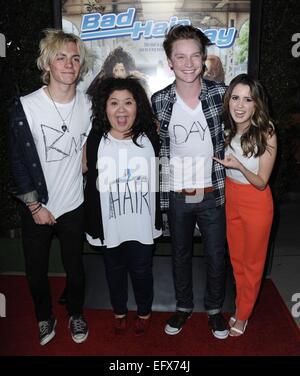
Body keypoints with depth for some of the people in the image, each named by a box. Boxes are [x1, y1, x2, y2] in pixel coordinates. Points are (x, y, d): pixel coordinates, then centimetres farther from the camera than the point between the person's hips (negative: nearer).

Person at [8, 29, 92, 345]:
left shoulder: (88, 105, -4)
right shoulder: (25, 107, -13)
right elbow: (19, 161, -10)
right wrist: (35, 206, -9)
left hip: (73, 205, 2)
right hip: (36, 208, -1)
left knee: (75, 266, 16)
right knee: (36, 269, 15)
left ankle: (76, 314, 43)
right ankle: (45, 317, 42)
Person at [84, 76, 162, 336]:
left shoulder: (149, 137, -6)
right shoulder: (95, 140, -9)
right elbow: (92, 184, -2)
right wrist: (92, 224, -1)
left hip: (142, 224, 0)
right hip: (110, 224, 0)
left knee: (142, 270, 16)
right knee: (115, 270, 19)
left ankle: (144, 311, 42)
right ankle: (119, 311, 44)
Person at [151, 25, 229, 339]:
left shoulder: (221, 94, -7)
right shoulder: (159, 101, -5)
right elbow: (156, 150, 4)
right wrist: (159, 194, 2)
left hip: (212, 195, 0)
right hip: (176, 196, 1)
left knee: (216, 257, 13)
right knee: (180, 254, 18)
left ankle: (214, 308, 39)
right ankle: (183, 307, 41)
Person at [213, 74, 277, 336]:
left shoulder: (266, 135, -21)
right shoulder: (226, 130, -6)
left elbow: (261, 182, -19)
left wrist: (239, 166, -34)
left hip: (256, 203, -4)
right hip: (230, 198, 5)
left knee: (252, 262, 14)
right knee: (236, 258, 19)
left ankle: (243, 315, 35)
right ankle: (241, 304, 42)